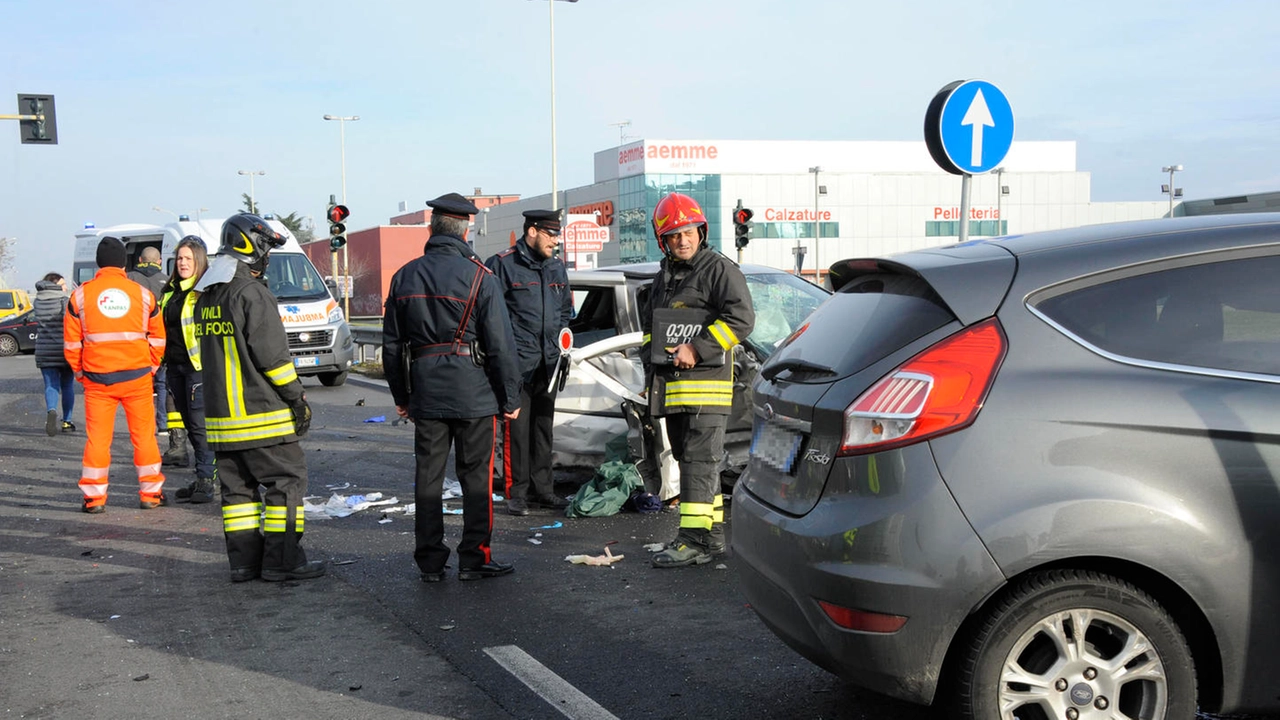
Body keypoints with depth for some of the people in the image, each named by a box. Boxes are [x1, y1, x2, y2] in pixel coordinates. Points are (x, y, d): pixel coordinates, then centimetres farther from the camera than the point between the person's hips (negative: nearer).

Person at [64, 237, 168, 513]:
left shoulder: (80, 295, 1)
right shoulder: (142, 293, 2)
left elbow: (71, 343, 2)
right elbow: (158, 338, 5)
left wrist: (80, 372, 14)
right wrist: (151, 367, 17)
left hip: (97, 379, 0)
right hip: (137, 376, 0)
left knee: (97, 437, 6)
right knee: (143, 435, 7)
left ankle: (94, 496, 9)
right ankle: (150, 493, 12)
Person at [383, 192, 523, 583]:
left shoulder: (405, 277, 6)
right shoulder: (479, 277, -9)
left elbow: (391, 345, 11)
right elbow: (500, 345, -9)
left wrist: (400, 396, 19)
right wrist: (510, 398, -2)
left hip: (424, 395, 4)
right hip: (473, 394, -4)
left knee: (428, 476, 9)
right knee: (477, 476, 5)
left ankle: (430, 561, 14)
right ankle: (474, 558, 7)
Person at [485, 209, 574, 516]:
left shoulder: (556, 267, 14)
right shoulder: (503, 265, -9)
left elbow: (566, 308, 25)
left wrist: (560, 340, 13)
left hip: (548, 363, 7)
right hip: (516, 362, -7)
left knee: (543, 426, 13)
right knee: (517, 427, -5)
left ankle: (543, 488, 22)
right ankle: (517, 493, 4)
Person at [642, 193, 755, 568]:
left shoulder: (720, 269, -4)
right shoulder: (663, 277, 21)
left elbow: (741, 318, -15)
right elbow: (649, 323, 31)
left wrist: (697, 348, -18)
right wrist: (652, 356, 12)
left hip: (706, 383, -8)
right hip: (671, 386, 8)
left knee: (699, 460, -12)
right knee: (691, 460, 12)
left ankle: (695, 540, -14)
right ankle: (714, 535, 20)